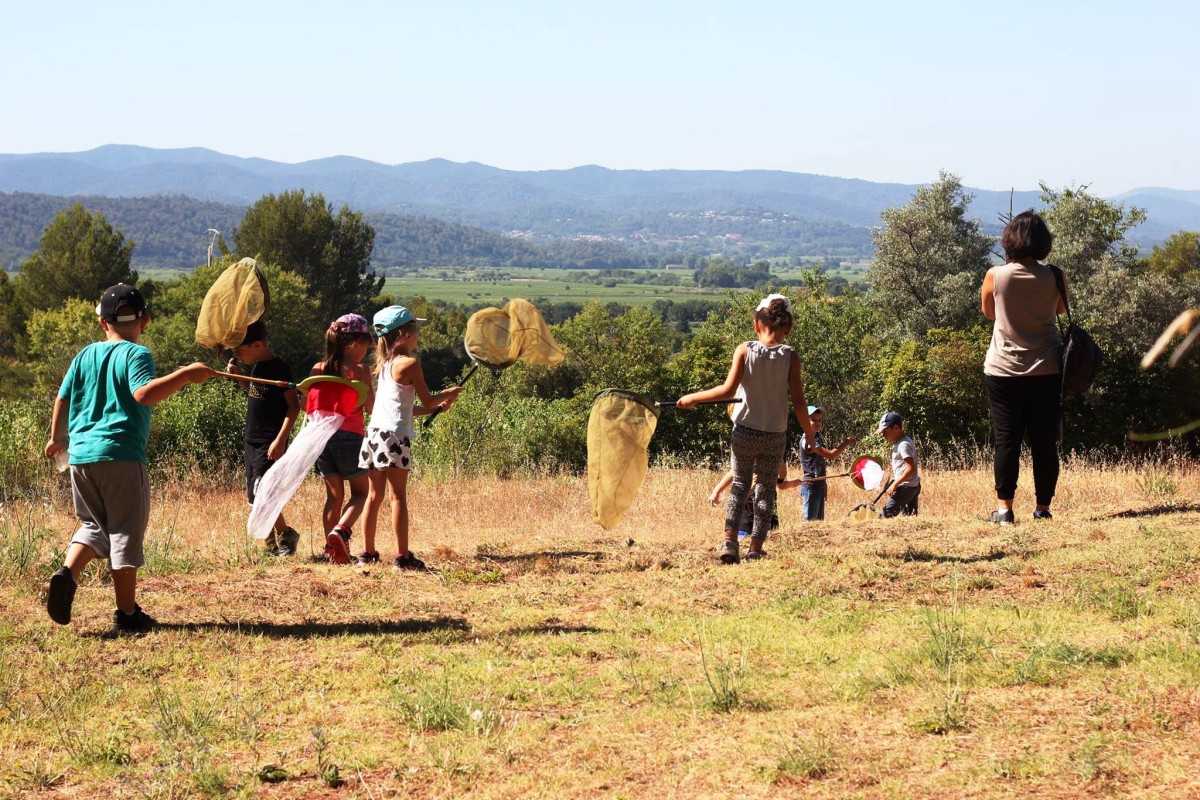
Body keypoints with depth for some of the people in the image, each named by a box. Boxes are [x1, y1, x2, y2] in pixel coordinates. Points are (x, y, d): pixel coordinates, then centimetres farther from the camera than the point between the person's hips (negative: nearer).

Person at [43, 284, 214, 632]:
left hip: (80, 456, 5)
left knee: (94, 525, 20)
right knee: (125, 532, 3)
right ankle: (127, 613, 6)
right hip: (120, 456, -5)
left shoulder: (85, 356, 12)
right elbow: (144, 393, -24)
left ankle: (67, 573, -6)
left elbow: (62, 399, 17)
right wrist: (185, 375, -24)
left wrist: (57, 438, 32)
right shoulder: (136, 355, -6)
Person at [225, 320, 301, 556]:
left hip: (270, 444, -9)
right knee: (254, 497, 9)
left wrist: (280, 440, -22)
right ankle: (272, 543, 18)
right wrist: (239, 376, 11)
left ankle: (286, 534, 0)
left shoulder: (278, 368, -15)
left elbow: (294, 406, -16)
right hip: (253, 441, 9)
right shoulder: (257, 366, 11)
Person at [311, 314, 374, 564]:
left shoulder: (318, 369, 4)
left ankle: (331, 547, 12)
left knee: (333, 495, 15)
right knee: (360, 492, 9)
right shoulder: (359, 371, -10)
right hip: (349, 437, -5)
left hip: (321, 436, 5)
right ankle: (340, 530, -17)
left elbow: (306, 405, 7)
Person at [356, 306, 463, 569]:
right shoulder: (410, 363, -7)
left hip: (375, 432, 8)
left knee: (375, 495, 11)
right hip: (395, 434, -8)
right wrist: (448, 393, 16)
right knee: (398, 496, -6)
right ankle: (403, 556, -6)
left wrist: (436, 406, 25)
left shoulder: (385, 364, 17)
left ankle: (368, 553, 14)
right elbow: (427, 400, -2)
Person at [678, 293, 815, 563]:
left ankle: (730, 540, 1)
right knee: (766, 488, 12)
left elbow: (728, 390, -16)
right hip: (775, 435, 0)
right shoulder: (790, 357, -8)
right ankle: (756, 548, 9)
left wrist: (693, 398, -5)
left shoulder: (744, 350, -8)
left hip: (745, 431, 0)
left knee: (739, 483, 16)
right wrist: (809, 431, 5)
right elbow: (798, 401, -9)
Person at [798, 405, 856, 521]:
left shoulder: (817, 439, 12)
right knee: (810, 521, -8)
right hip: (811, 485, -10)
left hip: (819, 484, 10)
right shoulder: (808, 440, -18)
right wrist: (845, 444, -13)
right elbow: (830, 455, -22)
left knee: (819, 520, 12)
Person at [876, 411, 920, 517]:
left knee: (887, 514, -11)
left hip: (905, 487, -10)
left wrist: (894, 484, -22)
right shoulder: (899, 442, 12)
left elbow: (910, 469, -24)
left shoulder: (904, 445, -18)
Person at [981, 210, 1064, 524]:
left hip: (1003, 369, 0)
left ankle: (1004, 507, 1)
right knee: (1045, 441, 7)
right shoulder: (1053, 279, -7)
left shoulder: (995, 277, -9)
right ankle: (1042, 507, 10)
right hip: (1046, 369, 1)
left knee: (1006, 440, 4)